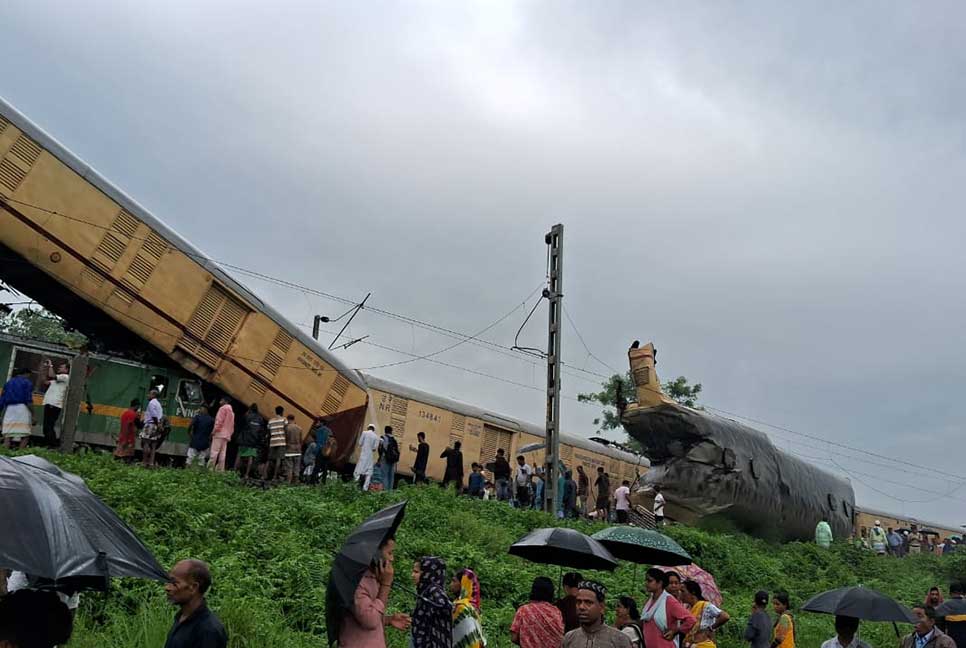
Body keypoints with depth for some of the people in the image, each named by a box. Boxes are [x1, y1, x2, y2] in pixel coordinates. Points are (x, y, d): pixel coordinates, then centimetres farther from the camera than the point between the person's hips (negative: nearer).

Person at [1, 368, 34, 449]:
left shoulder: (9, 382, 19)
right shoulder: (27, 382, 3)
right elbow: (29, 400, -7)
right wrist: (33, 415, -9)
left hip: (9, 409, 5)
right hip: (22, 409, -5)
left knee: (8, 435, 3)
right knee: (25, 435, -2)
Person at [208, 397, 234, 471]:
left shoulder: (223, 408, -3)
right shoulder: (231, 411, 23)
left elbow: (219, 421, -13)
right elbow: (232, 425, 19)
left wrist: (214, 431, -12)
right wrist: (230, 434, 17)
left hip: (220, 433, -9)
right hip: (227, 435, 9)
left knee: (214, 452, -13)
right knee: (222, 454, 3)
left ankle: (209, 468, -18)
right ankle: (220, 470, -1)